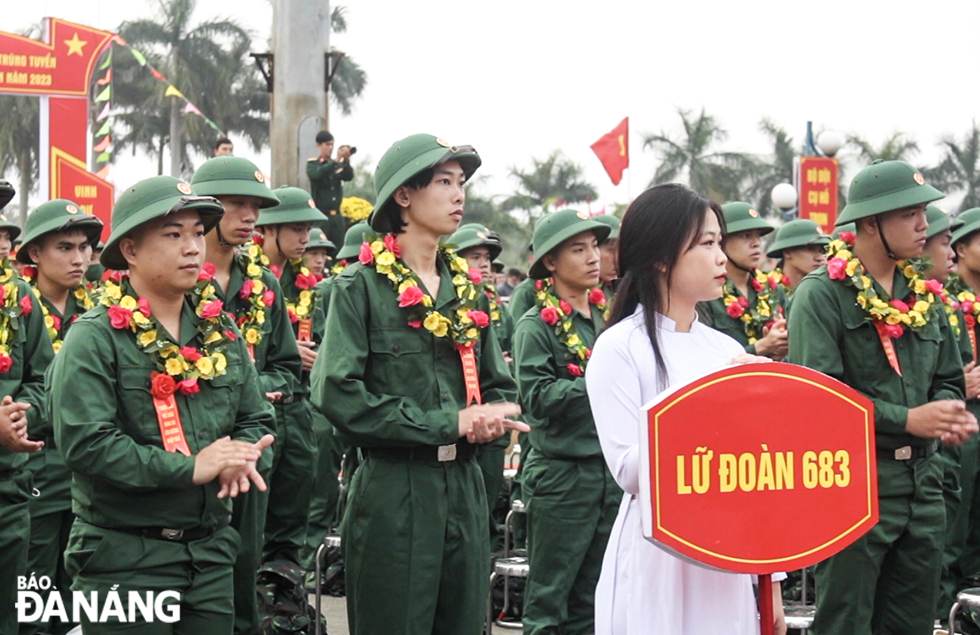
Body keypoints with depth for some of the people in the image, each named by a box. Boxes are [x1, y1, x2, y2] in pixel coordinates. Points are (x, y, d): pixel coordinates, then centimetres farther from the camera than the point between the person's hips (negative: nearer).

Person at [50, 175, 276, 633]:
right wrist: (190, 467, -20)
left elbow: (256, 418, 16)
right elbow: (84, 443, -19)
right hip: (124, 560, -6)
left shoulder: (220, 332, 12)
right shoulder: (95, 338, -9)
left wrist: (242, 458, -9)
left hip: (212, 554, 6)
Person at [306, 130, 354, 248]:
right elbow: (317, 174, -20)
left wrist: (346, 161, -22)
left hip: (337, 216, 4)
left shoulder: (339, 164, 13)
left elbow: (349, 176, -4)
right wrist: (336, 160, -29)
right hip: (320, 215, -4)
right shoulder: (312, 163, 1)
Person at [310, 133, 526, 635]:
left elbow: (499, 386, 19)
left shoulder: (467, 288, 14)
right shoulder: (361, 286, -6)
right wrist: (449, 423, -16)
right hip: (392, 490, -6)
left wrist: (491, 417, -7)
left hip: (463, 486, 6)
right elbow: (337, 393, -16)